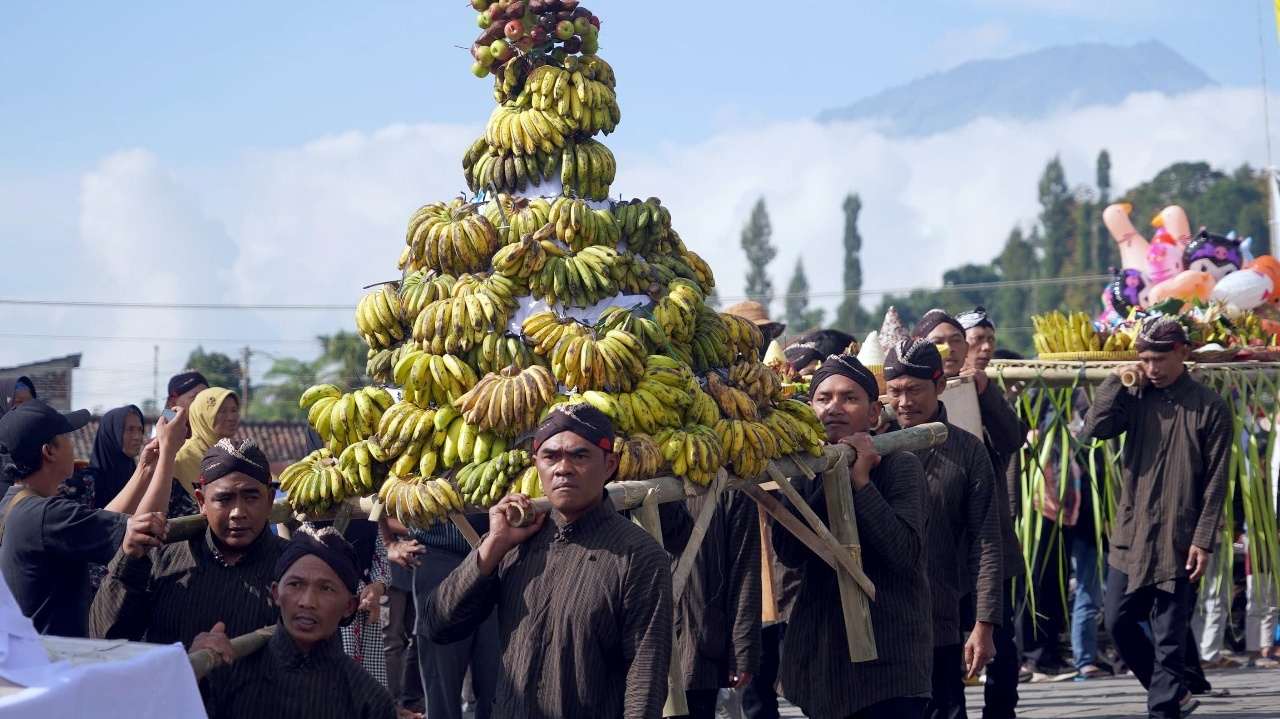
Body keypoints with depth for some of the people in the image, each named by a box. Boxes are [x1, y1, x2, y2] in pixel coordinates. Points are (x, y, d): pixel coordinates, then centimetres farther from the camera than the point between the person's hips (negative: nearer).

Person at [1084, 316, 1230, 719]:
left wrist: (1203, 540, -10)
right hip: (1131, 536, 4)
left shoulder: (1208, 407, -4)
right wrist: (1118, 380, -9)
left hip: (1179, 542, -4)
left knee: (1169, 636, -2)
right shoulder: (1135, 399, 6)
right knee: (1118, 621, 6)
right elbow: (1095, 427, -10)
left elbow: (1216, 481, -5)